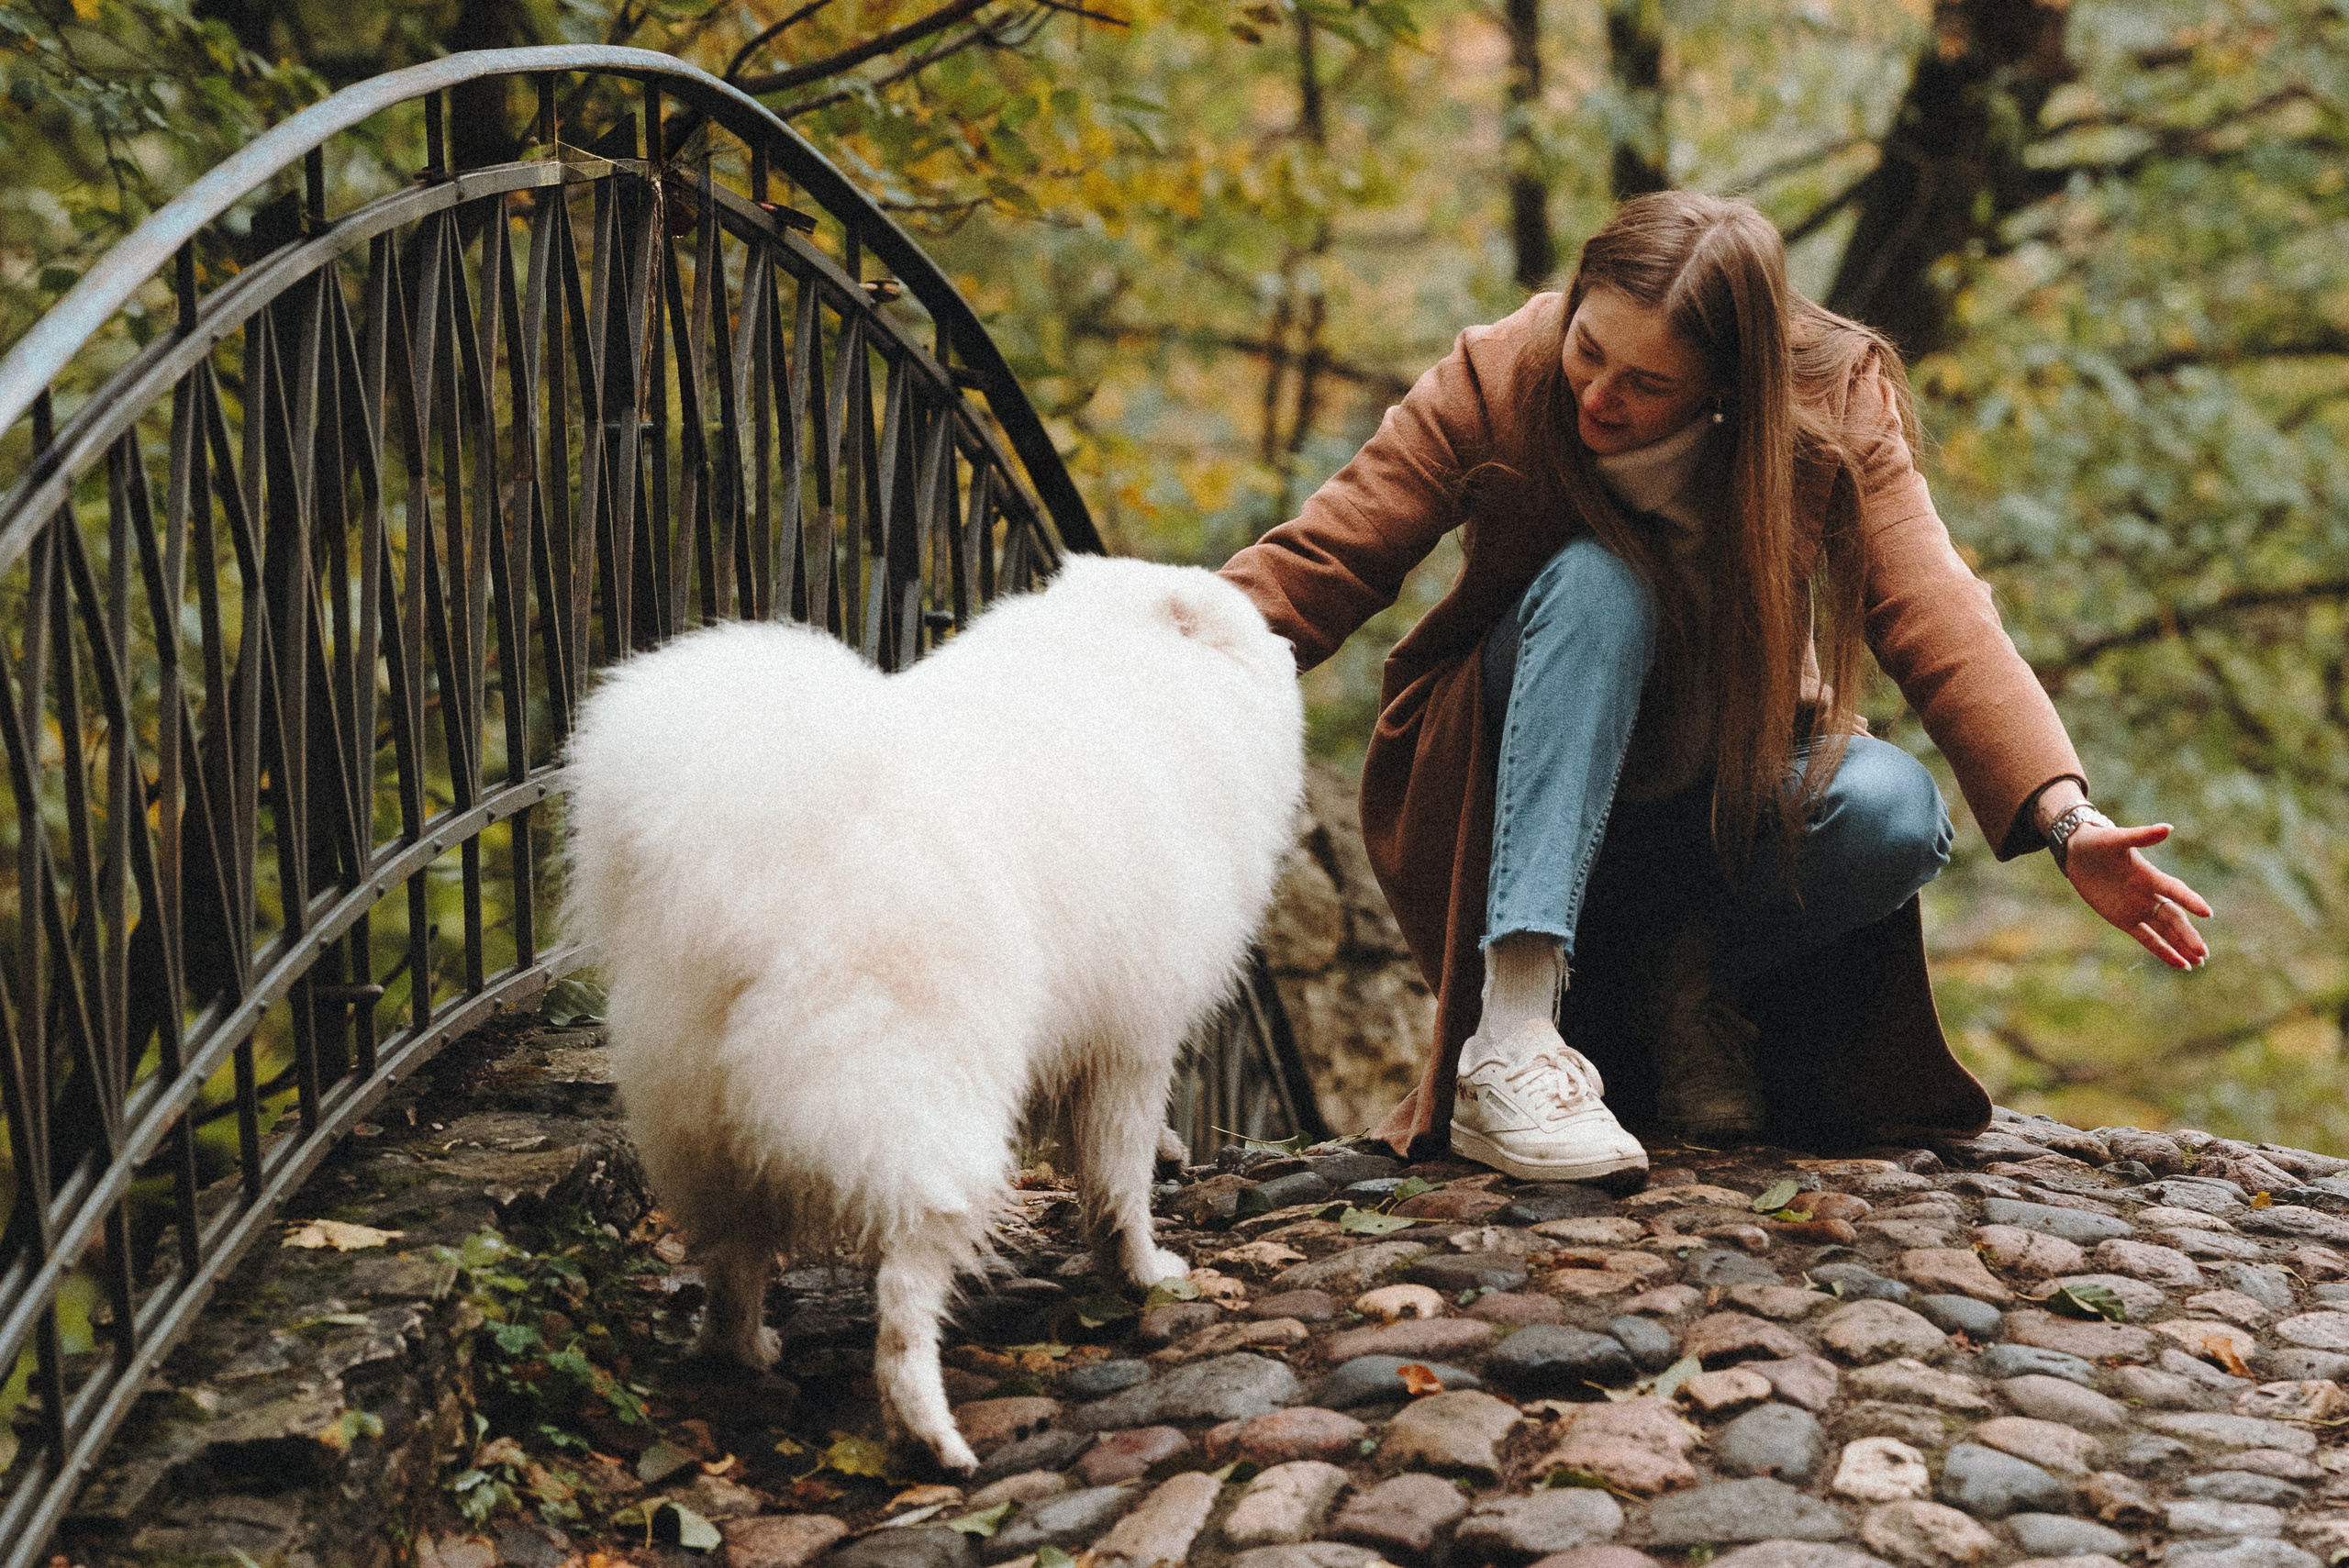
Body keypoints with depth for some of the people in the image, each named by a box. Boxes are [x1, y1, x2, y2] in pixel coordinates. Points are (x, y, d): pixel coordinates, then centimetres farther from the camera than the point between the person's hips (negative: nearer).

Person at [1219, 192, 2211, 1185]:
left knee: (1893, 812, -31)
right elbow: (1316, 566, -19)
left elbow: (1937, 622, -22)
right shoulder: (1498, 380, -16)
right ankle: (1509, 1042, -39)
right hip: (1515, 798, -1)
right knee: (1599, 583, -32)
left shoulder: (1832, 411, -14)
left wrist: (2067, 822, -35)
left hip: (1720, 797, 1)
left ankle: (1676, 984, -2)